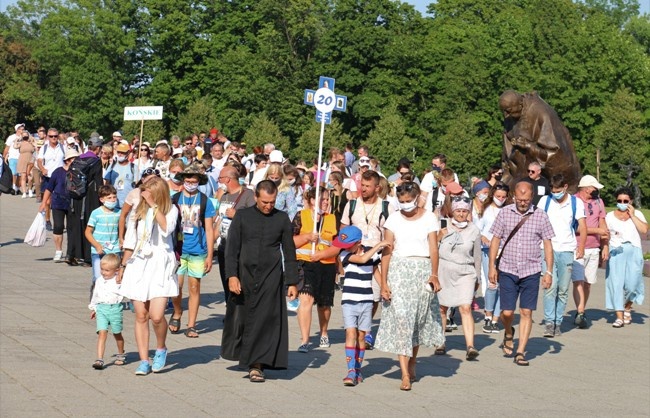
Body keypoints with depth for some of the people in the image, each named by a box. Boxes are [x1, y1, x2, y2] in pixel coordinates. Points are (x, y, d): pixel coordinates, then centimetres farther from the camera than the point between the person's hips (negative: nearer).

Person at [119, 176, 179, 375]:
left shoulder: (171, 210, 0)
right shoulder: (140, 211, 11)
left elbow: (167, 228, -20)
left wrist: (154, 205, -18)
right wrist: (123, 266, 19)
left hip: (160, 266, -4)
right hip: (138, 265, 4)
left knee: (156, 316, -14)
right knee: (141, 315, 1)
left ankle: (161, 349, 13)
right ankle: (144, 361, 8)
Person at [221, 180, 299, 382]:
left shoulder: (282, 219, 3)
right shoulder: (242, 216, 2)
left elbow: (289, 253, 6)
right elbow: (232, 248, 0)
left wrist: (292, 282, 2)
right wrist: (232, 275, -11)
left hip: (271, 278, -1)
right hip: (245, 277, 1)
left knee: (265, 321, -6)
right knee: (241, 318, 8)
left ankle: (256, 365, -2)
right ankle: (244, 356, 32)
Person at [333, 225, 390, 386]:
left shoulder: (371, 252, 1)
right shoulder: (344, 255, -6)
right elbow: (362, 259, -21)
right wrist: (379, 245, -18)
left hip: (366, 301, 2)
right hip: (349, 300, -2)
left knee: (361, 335, 6)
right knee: (351, 333, -12)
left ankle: (357, 369, 16)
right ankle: (351, 371, -16)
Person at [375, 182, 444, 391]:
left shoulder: (428, 218, 4)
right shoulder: (394, 219, 6)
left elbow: (434, 249, -4)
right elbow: (387, 251, 3)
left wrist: (434, 275, -20)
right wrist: (383, 282, -4)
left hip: (423, 270, 0)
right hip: (399, 270, 0)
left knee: (419, 319, 5)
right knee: (401, 317, -9)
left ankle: (411, 367, 23)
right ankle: (405, 375, -12)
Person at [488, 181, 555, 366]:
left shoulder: (541, 216, 0)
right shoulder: (504, 213, 1)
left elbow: (548, 245, 3)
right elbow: (495, 240, 7)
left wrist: (549, 271, -1)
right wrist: (492, 266, 3)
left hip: (531, 271, 0)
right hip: (507, 270, 0)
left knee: (526, 312, -1)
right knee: (507, 312, -2)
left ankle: (521, 352, 5)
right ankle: (508, 334, 31)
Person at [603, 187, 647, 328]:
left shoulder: (637, 214, 8)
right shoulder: (610, 216, 10)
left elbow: (644, 230, -8)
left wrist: (632, 215, -7)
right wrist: (605, 248, -10)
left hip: (633, 252, 0)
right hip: (615, 252, 1)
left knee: (631, 282, -10)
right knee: (616, 283, -7)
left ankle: (627, 308, 18)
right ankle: (619, 316, -4)